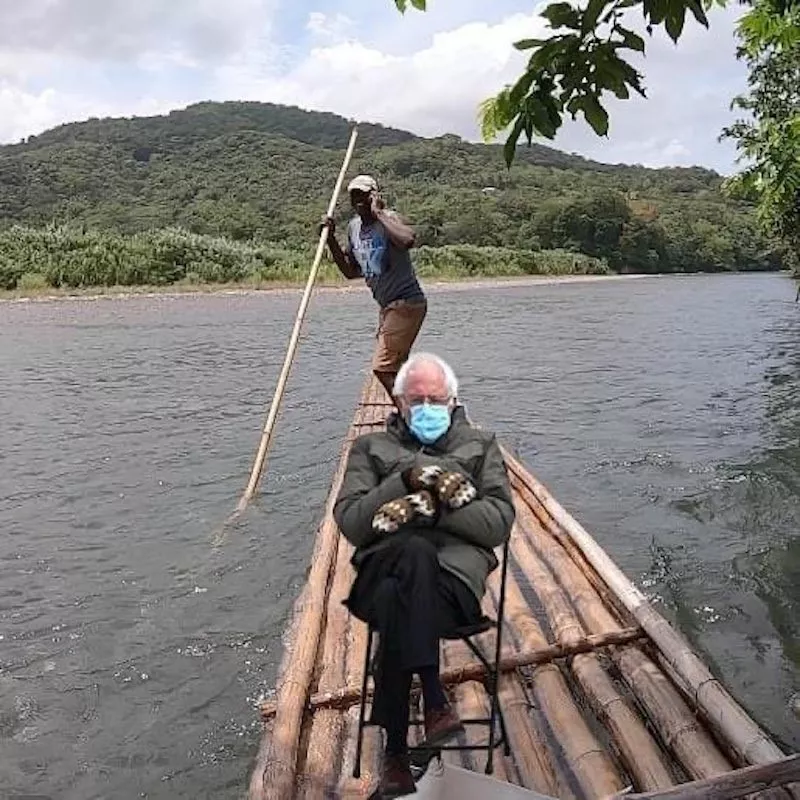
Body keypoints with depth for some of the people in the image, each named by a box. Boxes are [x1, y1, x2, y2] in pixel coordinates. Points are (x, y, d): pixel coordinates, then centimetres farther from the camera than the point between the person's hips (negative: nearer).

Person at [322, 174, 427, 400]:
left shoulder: (389, 218, -15)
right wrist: (331, 239, 5)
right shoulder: (353, 226, 9)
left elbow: (408, 240, -39)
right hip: (388, 306, 10)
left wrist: (378, 213, -26)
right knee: (394, 368, 19)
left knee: (382, 368, -15)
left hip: (407, 303, -9)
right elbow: (350, 271, 16)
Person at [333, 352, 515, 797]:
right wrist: (406, 480, -7)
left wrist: (431, 507, -8)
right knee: (417, 553, -36)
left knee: (395, 603, -34)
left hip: (456, 570, -1)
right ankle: (435, 704, -29)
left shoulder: (480, 445, 21)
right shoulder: (372, 448, 22)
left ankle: (397, 752, -23)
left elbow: (500, 523, 5)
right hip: (384, 568, 1)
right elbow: (350, 522, 6)